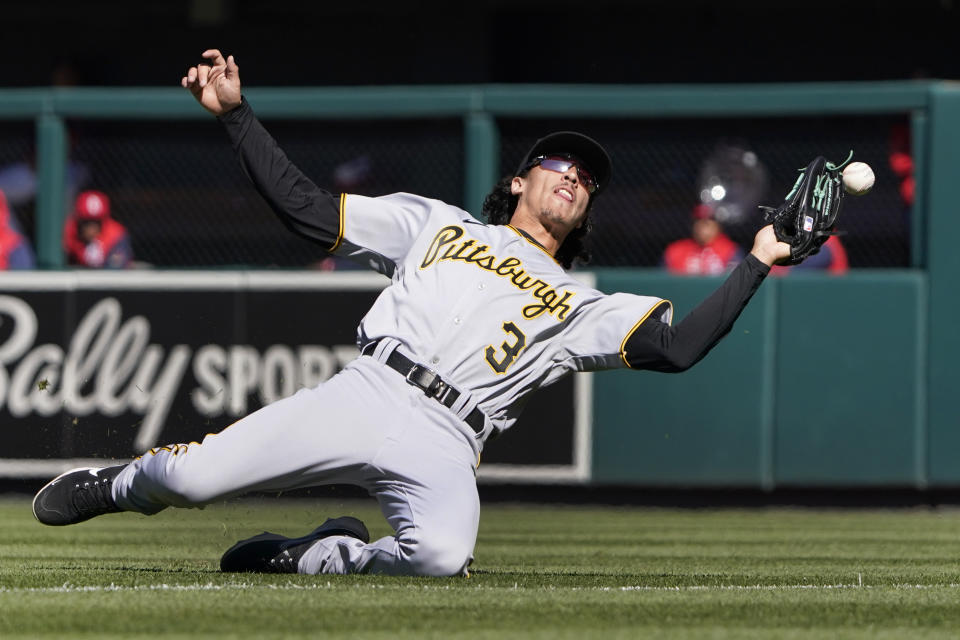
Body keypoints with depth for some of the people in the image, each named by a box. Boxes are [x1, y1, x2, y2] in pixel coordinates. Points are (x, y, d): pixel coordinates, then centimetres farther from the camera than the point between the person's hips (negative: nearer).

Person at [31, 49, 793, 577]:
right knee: (196, 477, -18)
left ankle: (317, 556, -4)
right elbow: (305, 207, 17)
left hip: (442, 447, 0)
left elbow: (678, 347, 6)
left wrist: (757, 264, 0)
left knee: (443, 554, -35)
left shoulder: (582, 309, 21)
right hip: (364, 395, 0)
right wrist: (236, 112, 8)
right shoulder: (436, 224, 22)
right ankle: (122, 484, 20)